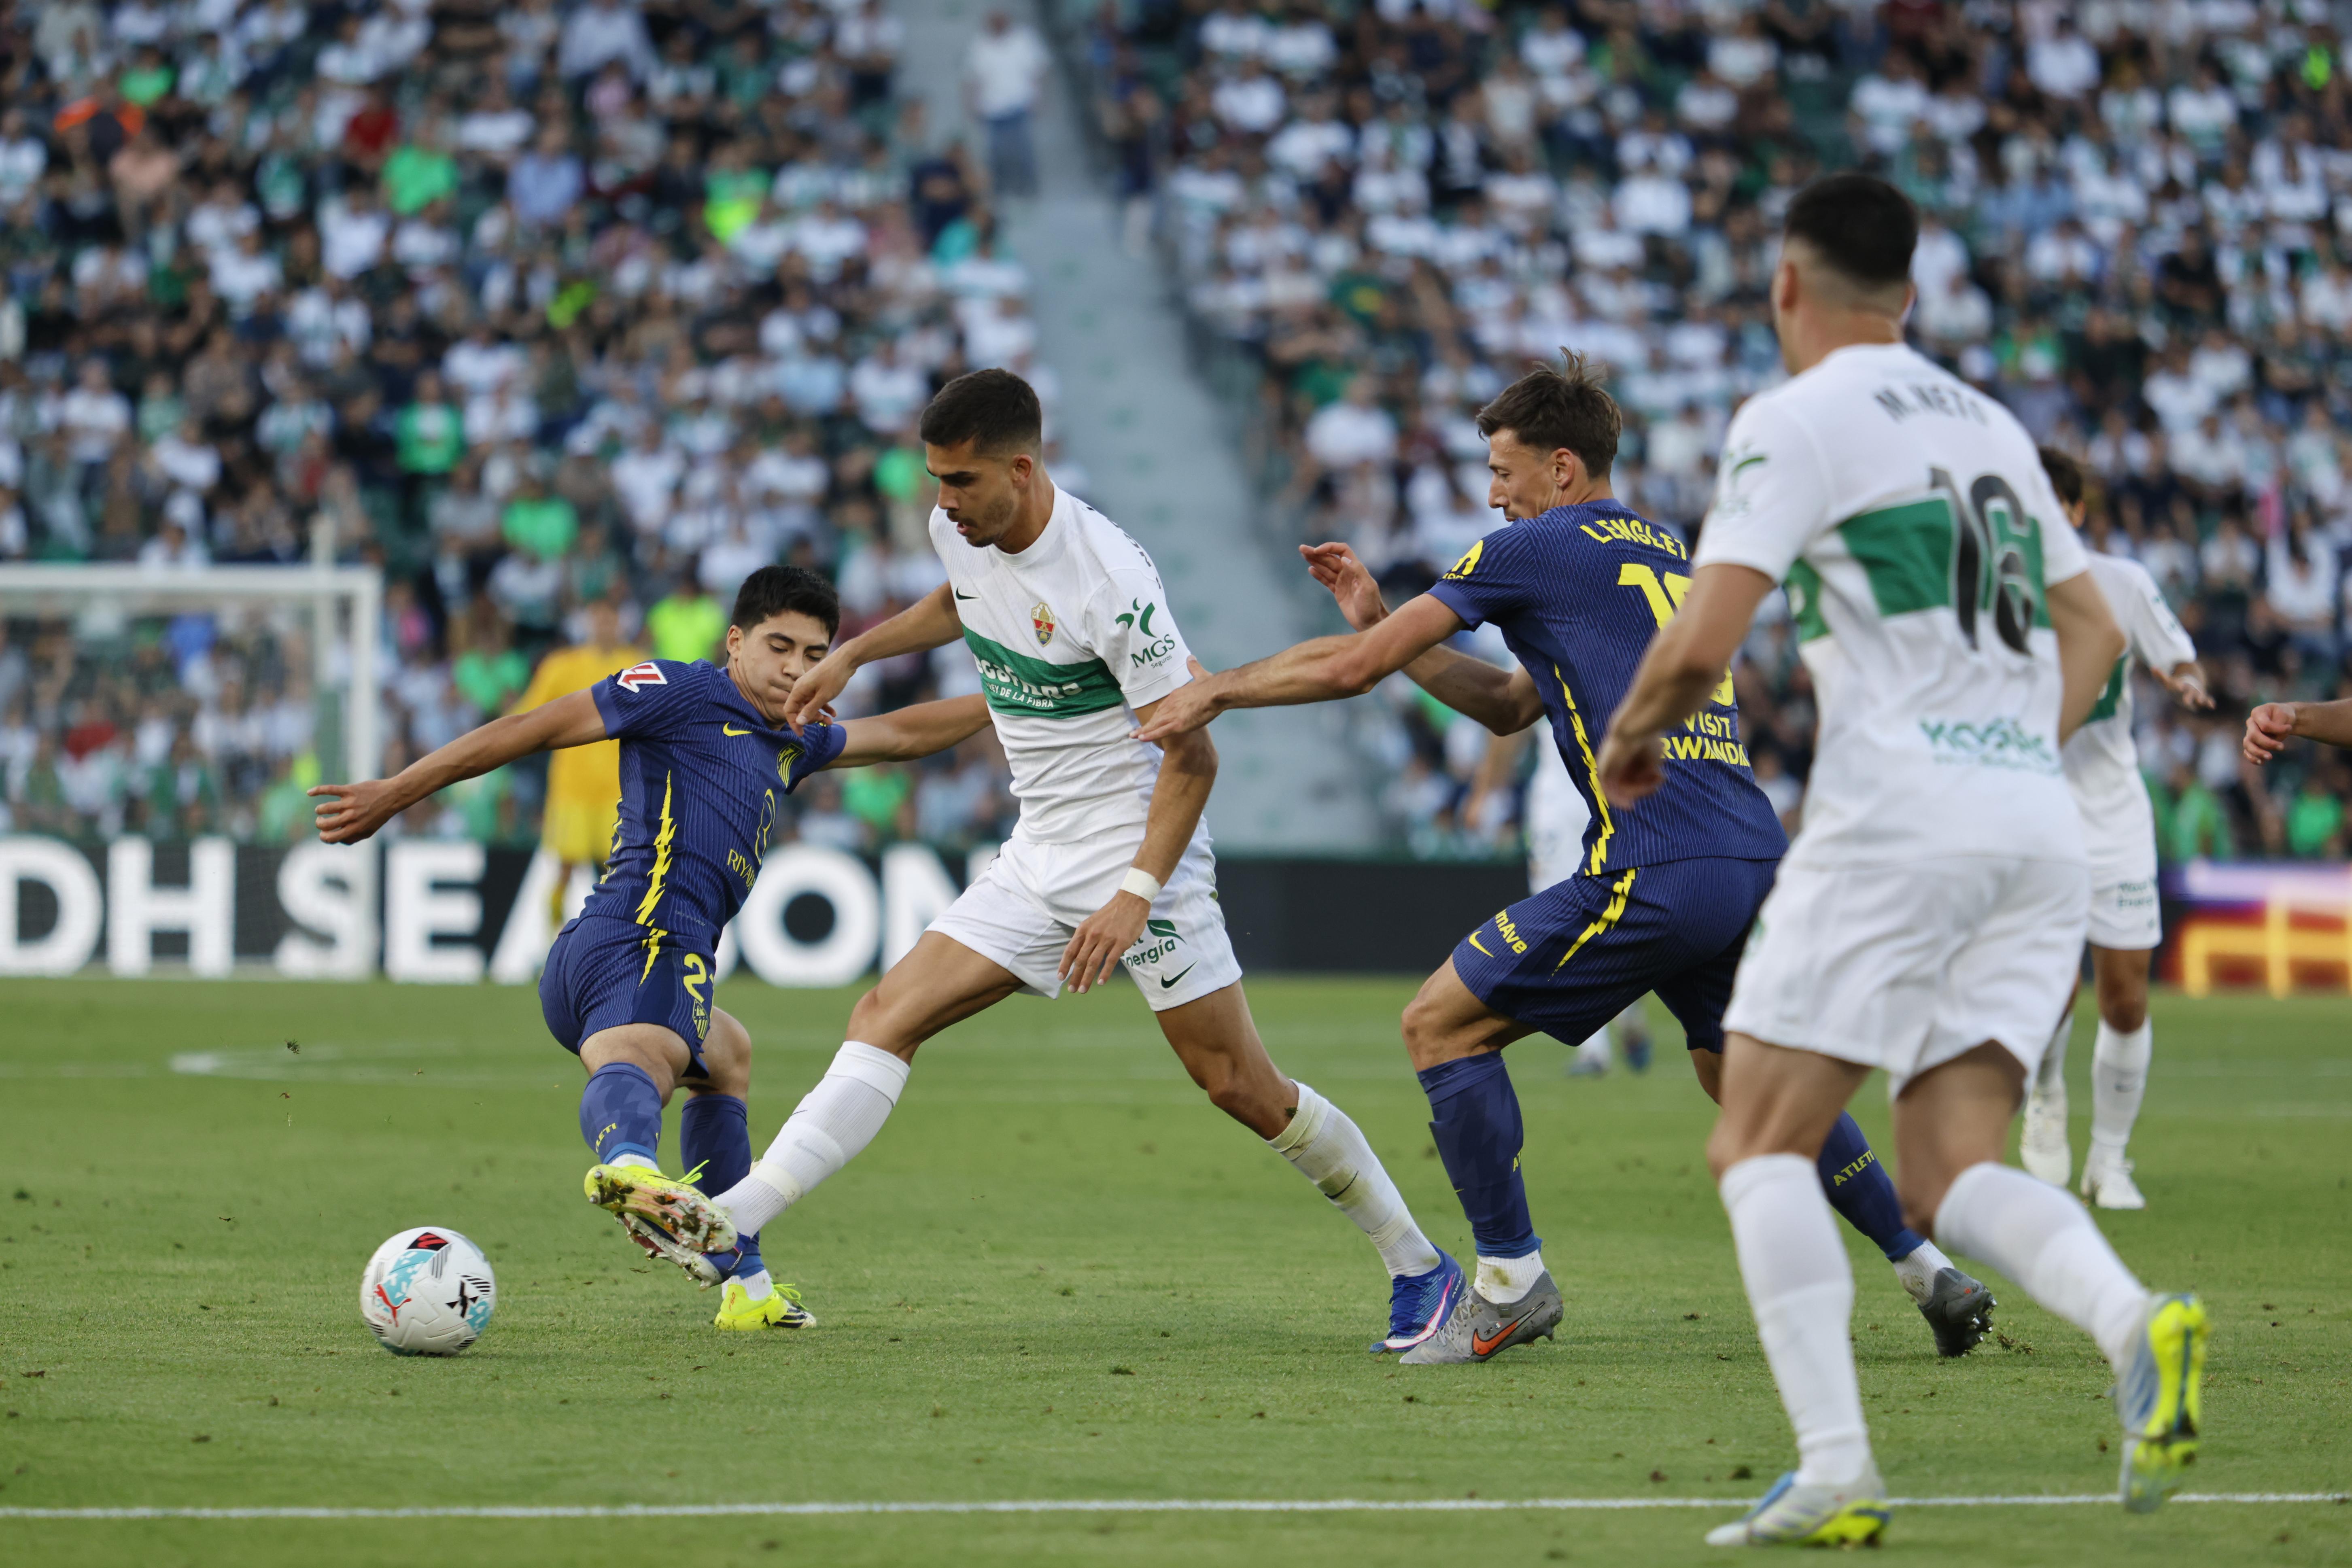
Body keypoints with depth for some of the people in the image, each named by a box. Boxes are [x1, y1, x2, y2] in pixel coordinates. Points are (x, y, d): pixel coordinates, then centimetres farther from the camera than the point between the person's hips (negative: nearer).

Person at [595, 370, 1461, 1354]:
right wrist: (855, 654, 22)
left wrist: (1138, 894, -26)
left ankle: (1418, 1269, 10)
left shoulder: (1108, 577, -23)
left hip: (1140, 856, -7)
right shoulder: (959, 531, -1)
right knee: (887, 1018, -6)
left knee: (1242, 1089, -5)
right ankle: (732, 1219, -13)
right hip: (1038, 859, 7)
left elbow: (1191, 753, -19)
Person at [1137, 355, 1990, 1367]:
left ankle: (1511, 1279, -1)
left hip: (1655, 871, -8)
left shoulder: (1537, 550, 0)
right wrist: (1379, 620, 30)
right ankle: (1929, 1270, 23)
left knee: (1441, 1022, 2)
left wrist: (1215, 693, 16)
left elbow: (1353, 670, 3)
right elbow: (1510, 704, 33)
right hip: (1753, 862, 8)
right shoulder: (1661, 554, 25)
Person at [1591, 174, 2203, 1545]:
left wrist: (1632, 738, 9)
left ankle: (1836, 1469, -14)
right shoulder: (1988, 422, 22)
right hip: (2041, 826, 7)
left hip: (1900, 815, -7)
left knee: (1762, 1147, 1)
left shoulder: (1797, 418, -1)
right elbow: (2093, 627, 26)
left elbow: (1706, 637, -9)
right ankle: (2134, 1321, -25)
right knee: (1948, 1175, 4)